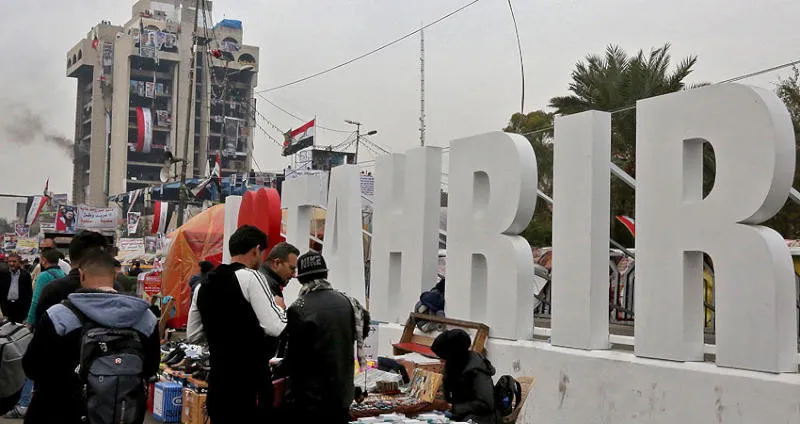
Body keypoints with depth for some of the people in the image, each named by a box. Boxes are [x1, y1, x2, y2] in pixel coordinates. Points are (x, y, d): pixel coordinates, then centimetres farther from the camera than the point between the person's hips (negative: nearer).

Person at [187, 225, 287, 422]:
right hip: (250, 383, -7)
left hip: (218, 381, 7)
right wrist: (279, 306, 0)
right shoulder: (251, 277, -12)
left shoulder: (204, 286, 10)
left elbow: (193, 335, 17)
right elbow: (275, 328, -19)